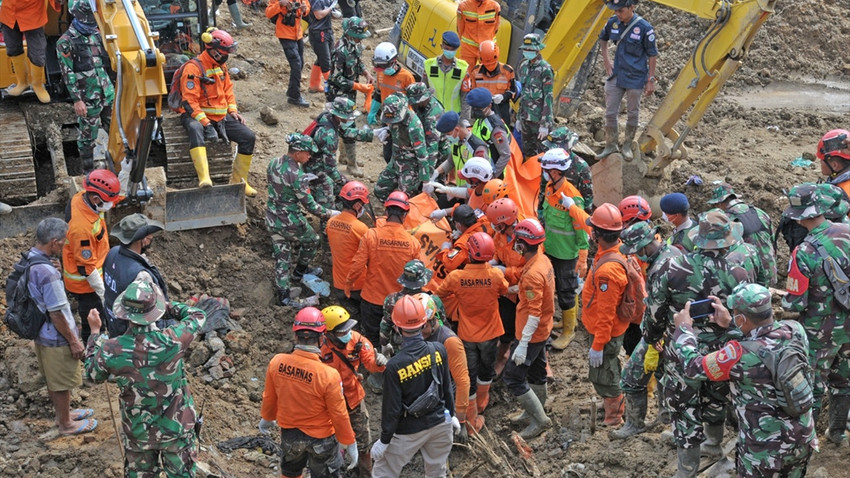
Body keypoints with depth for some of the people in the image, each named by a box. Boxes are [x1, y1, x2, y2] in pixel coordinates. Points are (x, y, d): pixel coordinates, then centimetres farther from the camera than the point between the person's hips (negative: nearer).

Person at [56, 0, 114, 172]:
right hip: (88, 100, -6)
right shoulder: (66, 42, -10)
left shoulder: (96, 34, 8)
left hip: (108, 95, 6)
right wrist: (77, 100, -16)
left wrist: (112, 87, 17)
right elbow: (68, 74, -12)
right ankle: (89, 172, 18)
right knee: (88, 137, 5)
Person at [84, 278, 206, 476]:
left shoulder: (111, 350, -24)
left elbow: (92, 375, 1)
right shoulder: (172, 341, -28)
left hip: (138, 432, 1)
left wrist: (95, 332, 8)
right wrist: (170, 305, 9)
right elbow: (198, 316, -6)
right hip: (177, 428, -1)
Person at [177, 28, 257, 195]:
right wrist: (205, 123, -27)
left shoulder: (221, 65, 11)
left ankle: (238, 180, 6)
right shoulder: (194, 67, -15)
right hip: (197, 116, -7)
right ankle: (204, 178, -53)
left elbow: (228, 89, 22)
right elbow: (189, 101, -20)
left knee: (248, 137, -6)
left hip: (221, 116, 8)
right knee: (196, 131, -41)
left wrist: (232, 110, 5)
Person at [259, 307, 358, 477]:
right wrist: (350, 444, -5)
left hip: (289, 432, 4)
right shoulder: (328, 375, -33)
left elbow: (269, 398, -3)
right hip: (320, 437, -3)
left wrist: (267, 418, 19)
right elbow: (339, 415, -21)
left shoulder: (276, 363, -20)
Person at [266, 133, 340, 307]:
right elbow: (310, 205, -21)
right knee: (312, 241, 23)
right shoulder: (296, 174, -26)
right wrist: (329, 214, -9)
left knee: (281, 257, 15)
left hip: (272, 219, 7)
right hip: (290, 221, -7)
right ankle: (299, 271, 42)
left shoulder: (274, 163, -3)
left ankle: (283, 295, 19)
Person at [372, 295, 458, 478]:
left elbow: (392, 407, -18)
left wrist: (384, 440, -4)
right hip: (440, 423, 4)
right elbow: (447, 386, 1)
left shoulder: (395, 365, -27)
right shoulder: (439, 350, -15)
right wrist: (451, 414, 18)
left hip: (410, 431, -4)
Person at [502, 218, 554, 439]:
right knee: (536, 371, 24)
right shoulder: (543, 260, -2)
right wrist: (520, 290, 10)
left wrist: (523, 344, -27)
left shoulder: (532, 274, -31)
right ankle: (535, 411, 42)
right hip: (543, 329, 10)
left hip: (532, 333, -10)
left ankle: (540, 420, 8)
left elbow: (534, 314, -29)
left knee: (513, 377, 0)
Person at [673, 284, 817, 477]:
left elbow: (694, 367, -13)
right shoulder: (795, 330, -12)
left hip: (765, 450, -5)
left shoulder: (741, 355, -28)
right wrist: (729, 324, 15)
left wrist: (683, 328, 1)